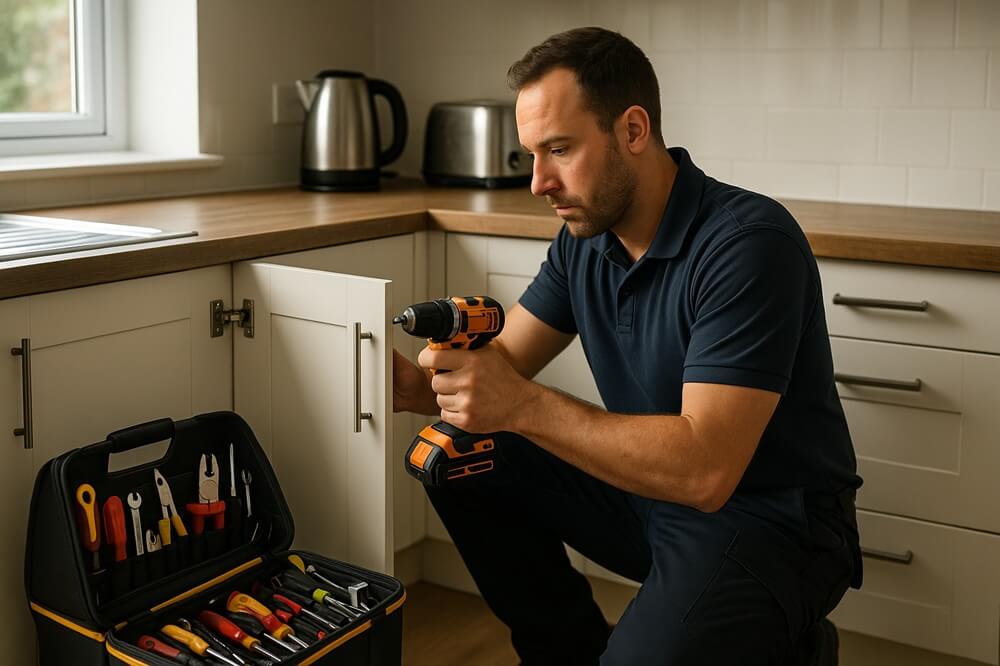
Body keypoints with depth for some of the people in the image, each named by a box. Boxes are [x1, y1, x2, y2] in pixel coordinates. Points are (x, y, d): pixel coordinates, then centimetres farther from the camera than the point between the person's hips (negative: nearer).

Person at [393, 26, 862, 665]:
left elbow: (705, 470, -30)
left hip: (771, 522, -7)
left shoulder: (749, 242, -24)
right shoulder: (585, 237, 1)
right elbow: (501, 366, 3)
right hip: (652, 487, 8)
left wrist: (524, 405, -34)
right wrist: (414, 383, -18)